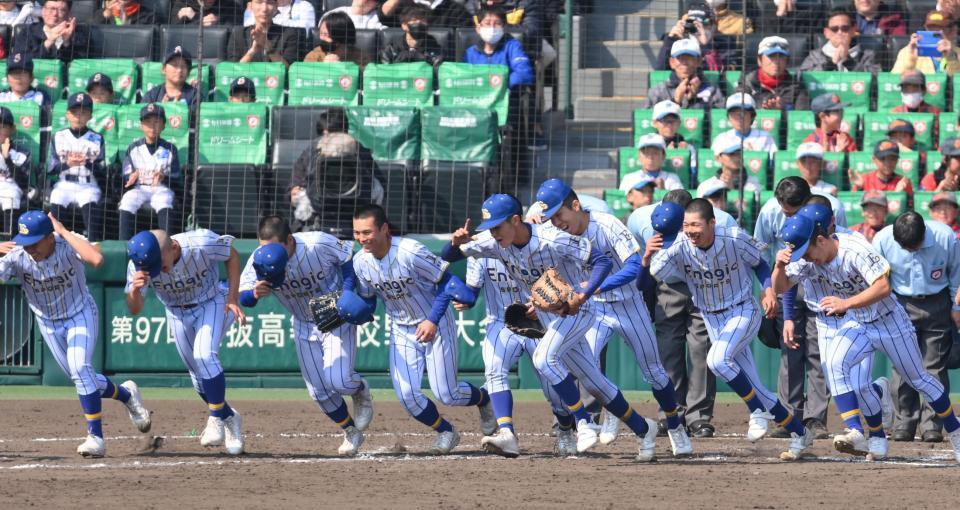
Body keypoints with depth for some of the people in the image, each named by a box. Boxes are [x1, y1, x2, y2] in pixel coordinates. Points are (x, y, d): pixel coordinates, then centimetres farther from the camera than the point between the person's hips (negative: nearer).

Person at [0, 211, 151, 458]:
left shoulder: (68, 246, -30)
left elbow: (96, 259, -51)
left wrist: (64, 232, -43)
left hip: (81, 316, -4)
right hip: (48, 324, 4)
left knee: (80, 369, -22)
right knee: (82, 378, 12)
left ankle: (96, 437, -15)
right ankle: (126, 394, 40)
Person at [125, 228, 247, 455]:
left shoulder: (202, 244, -34)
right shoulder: (139, 265, -28)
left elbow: (232, 256, -13)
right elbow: (135, 309, -25)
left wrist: (232, 299, -17)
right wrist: (135, 290, -48)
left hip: (212, 303, -3)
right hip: (178, 313, 3)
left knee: (204, 355, -25)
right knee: (198, 372, 5)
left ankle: (217, 419, -13)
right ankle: (229, 417, 27)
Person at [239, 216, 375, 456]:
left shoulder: (319, 244, -30)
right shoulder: (259, 260, -21)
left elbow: (349, 258, -12)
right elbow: (243, 297, -24)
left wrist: (348, 291, -26)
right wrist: (255, 293, -47)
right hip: (304, 326, 4)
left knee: (337, 380, -18)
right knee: (319, 391, 5)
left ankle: (361, 390, 18)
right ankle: (352, 433, 26)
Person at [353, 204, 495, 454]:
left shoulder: (410, 252, -28)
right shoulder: (361, 261, -10)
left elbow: (446, 281, -20)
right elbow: (367, 301, 3)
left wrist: (433, 321, -27)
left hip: (435, 325, -5)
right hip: (401, 330, 5)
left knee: (446, 394, -4)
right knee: (406, 395, -7)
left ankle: (483, 398, 31)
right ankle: (445, 432, 19)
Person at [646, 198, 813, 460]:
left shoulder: (735, 239, -19)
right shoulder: (680, 246, -15)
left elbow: (759, 263, -1)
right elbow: (656, 273, -29)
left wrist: (769, 290, -16)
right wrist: (647, 259, -49)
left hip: (743, 312, -4)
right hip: (712, 319, 4)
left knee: (717, 359, -31)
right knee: (755, 389, 5)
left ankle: (758, 412, -11)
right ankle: (799, 433, 21)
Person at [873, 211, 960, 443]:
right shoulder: (883, 239, -19)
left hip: (938, 304, -1)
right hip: (902, 304, 1)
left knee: (934, 366, -1)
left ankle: (932, 425, 2)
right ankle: (905, 424, 5)